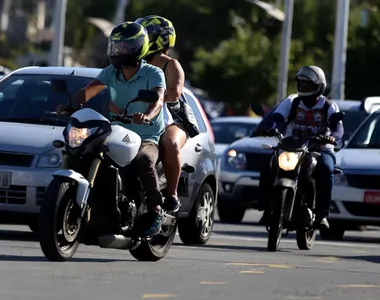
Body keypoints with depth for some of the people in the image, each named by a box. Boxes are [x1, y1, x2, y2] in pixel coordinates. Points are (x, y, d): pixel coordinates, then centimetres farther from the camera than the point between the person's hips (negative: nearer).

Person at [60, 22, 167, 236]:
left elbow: (158, 100, -26)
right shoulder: (111, 73, 7)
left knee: (143, 161, -37)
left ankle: (155, 210, -25)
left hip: (147, 138, -6)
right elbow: (88, 91, -4)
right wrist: (72, 105, -26)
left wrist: (146, 116, -49)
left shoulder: (153, 73, -9)